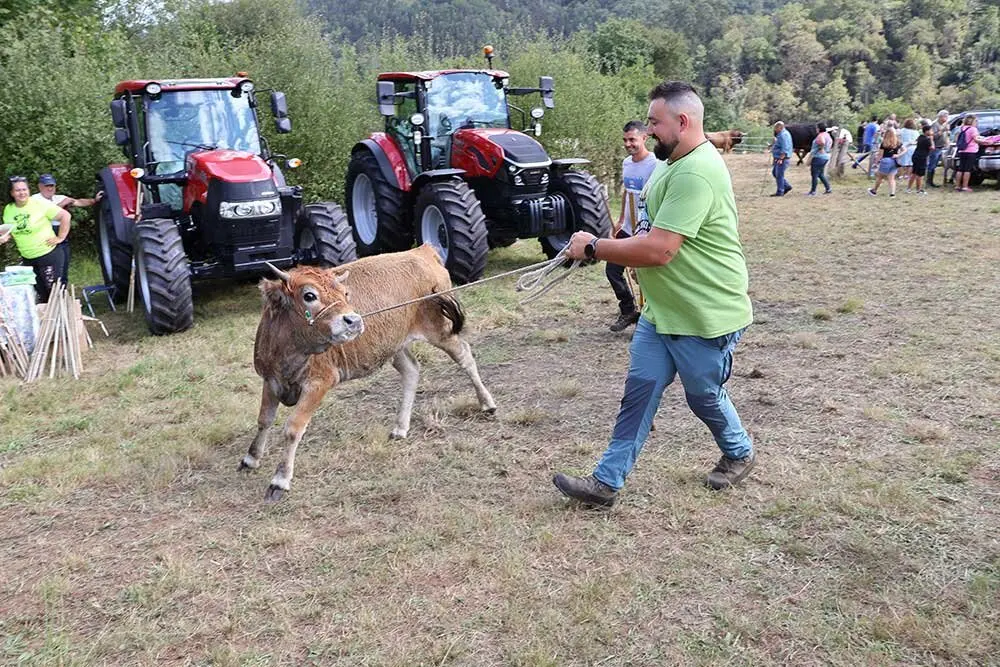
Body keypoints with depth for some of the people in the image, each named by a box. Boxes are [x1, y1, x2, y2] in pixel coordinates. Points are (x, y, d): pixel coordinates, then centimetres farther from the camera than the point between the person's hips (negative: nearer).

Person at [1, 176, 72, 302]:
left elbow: (65, 215, -12)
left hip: (48, 255, -5)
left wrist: (61, 237, -12)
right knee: (39, 293, 14)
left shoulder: (40, 204, -14)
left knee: (54, 291, 0)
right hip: (27, 259, 5)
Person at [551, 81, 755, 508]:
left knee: (704, 395, 11)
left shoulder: (696, 174, -26)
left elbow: (658, 249, -32)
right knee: (640, 389, 7)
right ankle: (606, 482, 11)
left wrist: (593, 247, -21)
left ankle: (738, 454, 41)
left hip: (706, 315, -9)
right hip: (662, 310, 9)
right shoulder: (674, 162, 8)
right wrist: (605, 247, 5)